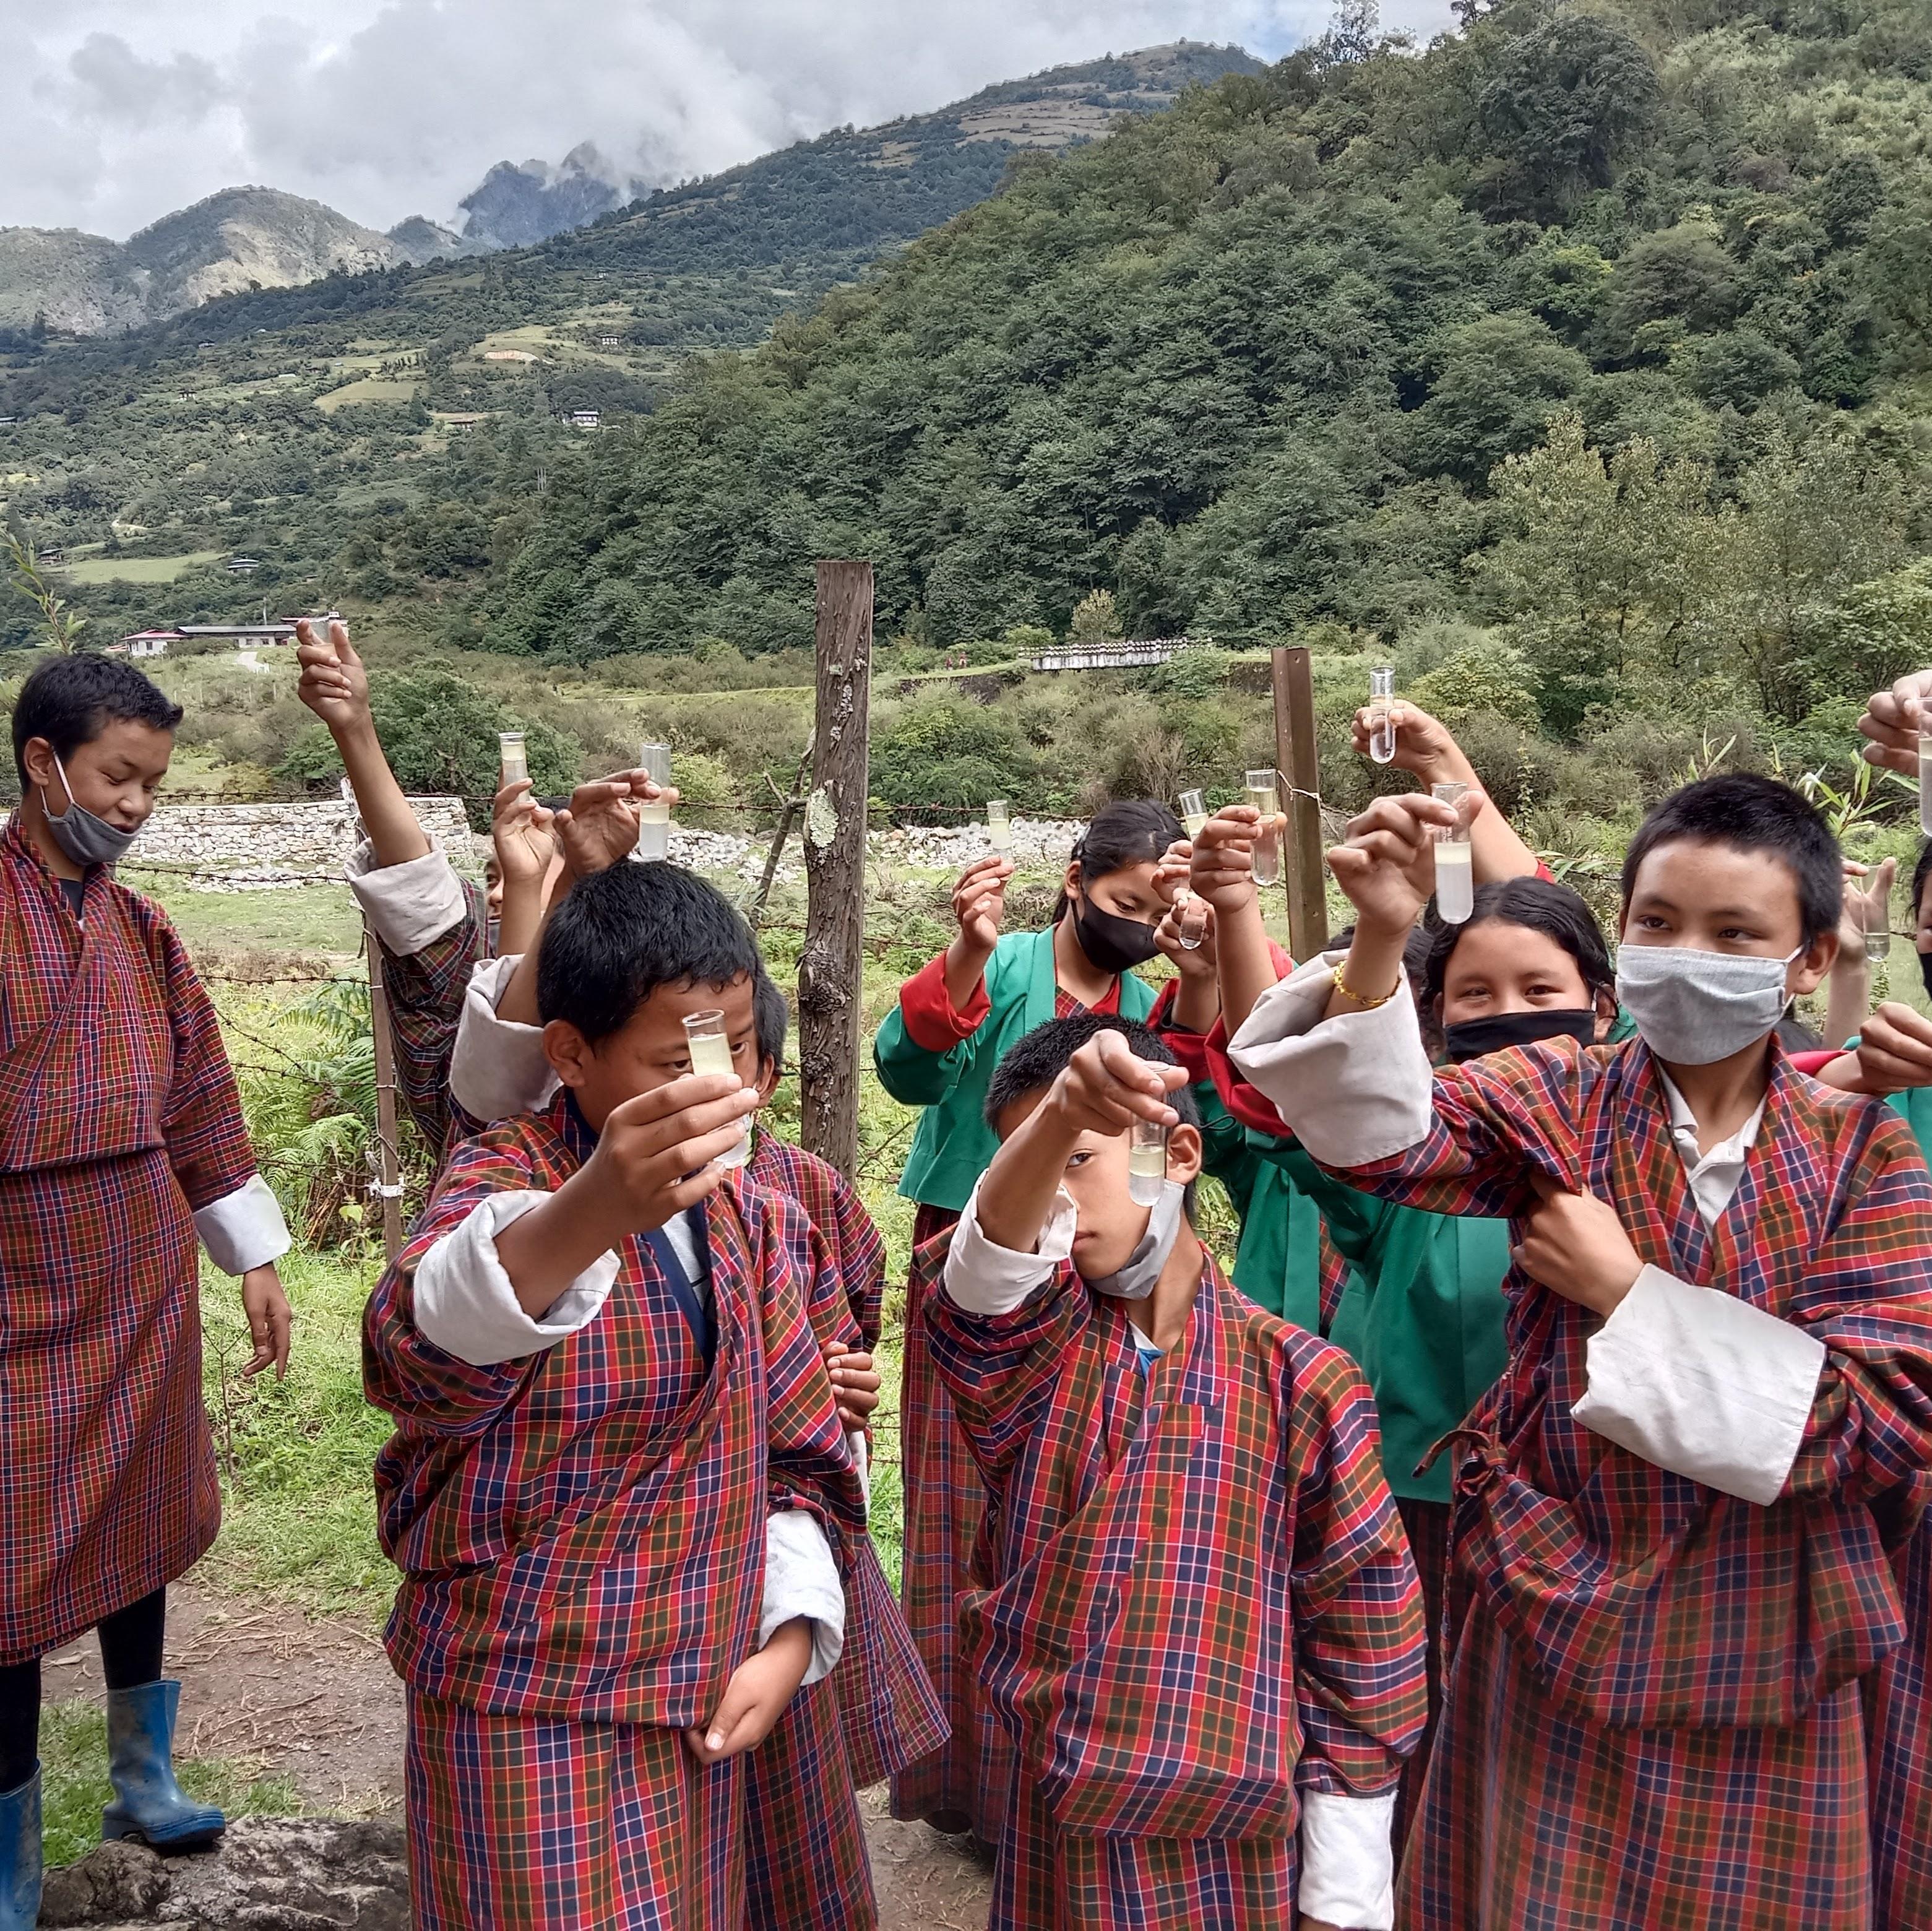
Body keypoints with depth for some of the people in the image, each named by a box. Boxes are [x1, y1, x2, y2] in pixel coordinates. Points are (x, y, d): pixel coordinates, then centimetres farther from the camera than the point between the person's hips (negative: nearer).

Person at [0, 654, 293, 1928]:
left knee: (141, 1530, 18)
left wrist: (255, 1259, 14)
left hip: (145, 1293, 6)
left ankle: (144, 1784, 37)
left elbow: (201, 1107, 13)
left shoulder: (142, 932, 6)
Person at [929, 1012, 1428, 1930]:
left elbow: (1360, 1641, -4)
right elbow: (993, 1262, -26)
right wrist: (1055, 1113, -46)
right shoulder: (1027, 1352, -1)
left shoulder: (1297, 1379, -7)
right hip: (1049, 1857, 2)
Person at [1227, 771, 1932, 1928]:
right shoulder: (1558, 1103, -6)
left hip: (1768, 1653, 1)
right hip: (1561, 1625, 0)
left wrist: (1628, 1295, -17)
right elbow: (1386, 1136, -24)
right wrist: (1382, 943, -41)